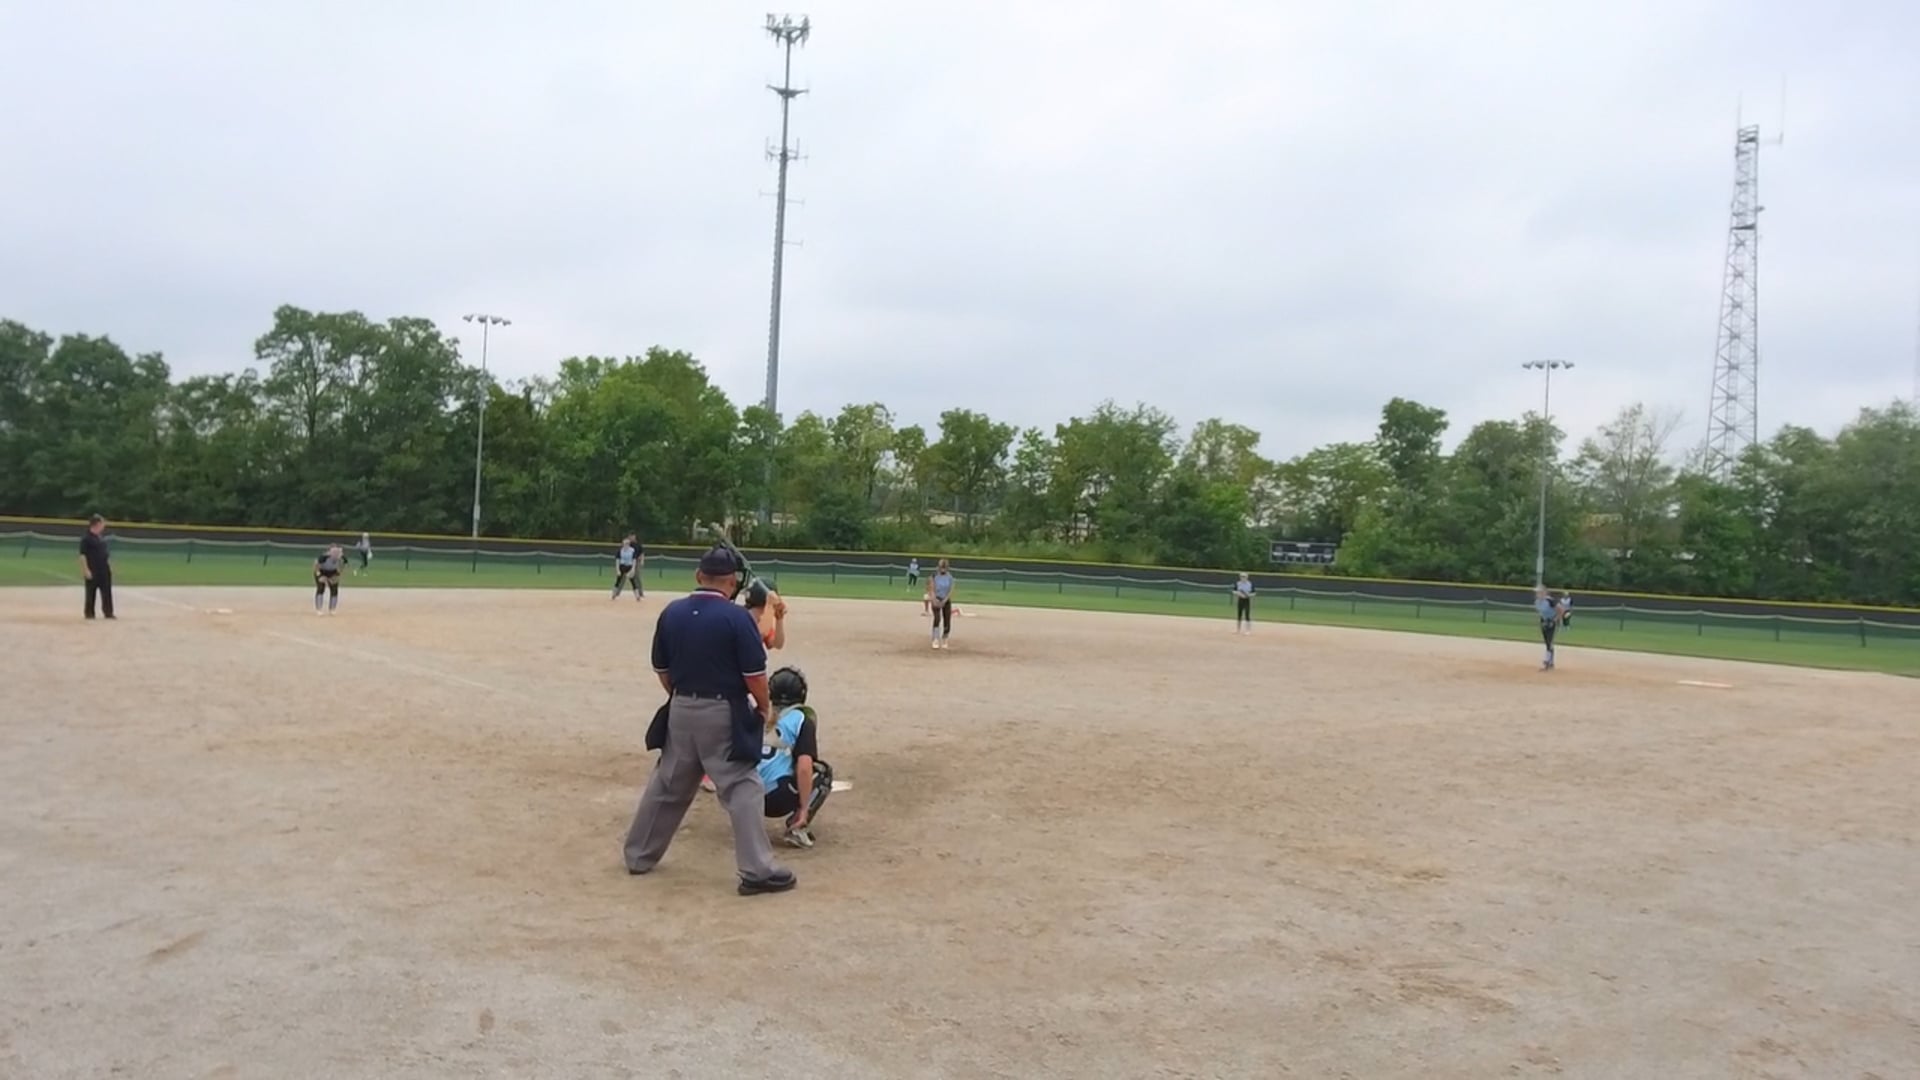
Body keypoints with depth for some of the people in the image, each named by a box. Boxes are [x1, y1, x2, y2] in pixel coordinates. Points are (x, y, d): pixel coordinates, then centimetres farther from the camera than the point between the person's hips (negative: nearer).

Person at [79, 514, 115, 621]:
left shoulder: (102, 537, 11)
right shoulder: (86, 538, -12)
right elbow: (82, 555, -15)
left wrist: (110, 565, 16)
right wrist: (86, 570, -20)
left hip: (104, 569, 7)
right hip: (92, 570, -7)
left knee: (107, 591, 6)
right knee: (91, 591, 3)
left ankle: (108, 612, 11)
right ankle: (89, 613, 12)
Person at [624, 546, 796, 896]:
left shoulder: (671, 613, 2)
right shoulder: (737, 617, -14)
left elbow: (661, 669, 10)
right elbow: (754, 673, -13)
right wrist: (765, 708, 2)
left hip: (681, 711, 6)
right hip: (724, 714, -5)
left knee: (667, 785, 19)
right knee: (742, 788, -1)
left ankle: (639, 855, 30)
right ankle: (757, 871, -2)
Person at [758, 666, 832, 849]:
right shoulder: (802, 720, 0)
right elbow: (804, 768, -12)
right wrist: (804, 808, -6)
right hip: (777, 799, -5)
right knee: (823, 772, 18)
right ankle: (797, 828, -1)